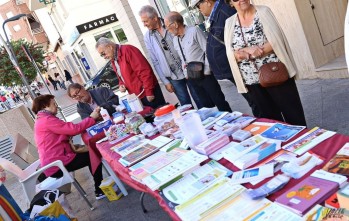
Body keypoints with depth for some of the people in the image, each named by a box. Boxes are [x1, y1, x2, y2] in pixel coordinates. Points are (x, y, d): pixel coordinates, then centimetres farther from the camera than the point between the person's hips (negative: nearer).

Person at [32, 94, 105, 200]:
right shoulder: (47, 120, -16)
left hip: (54, 161, 10)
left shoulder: (42, 120, 18)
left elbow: (68, 130, 13)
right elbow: (74, 129, -22)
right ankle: (99, 190, 4)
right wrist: (92, 118, -9)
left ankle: (100, 184, 16)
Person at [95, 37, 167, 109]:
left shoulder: (127, 50, -16)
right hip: (137, 97, 8)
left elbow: (144, 71, -21)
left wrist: (149, 92, -20)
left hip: (148, 93, -8)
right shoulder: (113, 60, 10)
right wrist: (121, 85, 3)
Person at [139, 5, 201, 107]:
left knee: (200, 100, 6)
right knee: (186, 105, 6)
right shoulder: (147, 37, 0)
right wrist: (165, 81, 0)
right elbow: (155, 61, 2)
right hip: (173, 77, 1)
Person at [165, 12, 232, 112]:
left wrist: (206, 72, -13)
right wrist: (186, 72, 3)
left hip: (205, 76, -6)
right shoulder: (175, 40, 10)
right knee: (207, 105, 13)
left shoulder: (194, 31, -10)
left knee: (220, 102, 2)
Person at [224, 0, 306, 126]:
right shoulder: (229, 23, 6)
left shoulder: (263, 11, -2)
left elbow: (276, 40, -12)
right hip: (252, 82, 3)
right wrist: (248, 51, -21)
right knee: (270, 118, 14)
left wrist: (245, 53, -19)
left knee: (292, 114, 6)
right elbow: (231, 53, 0)